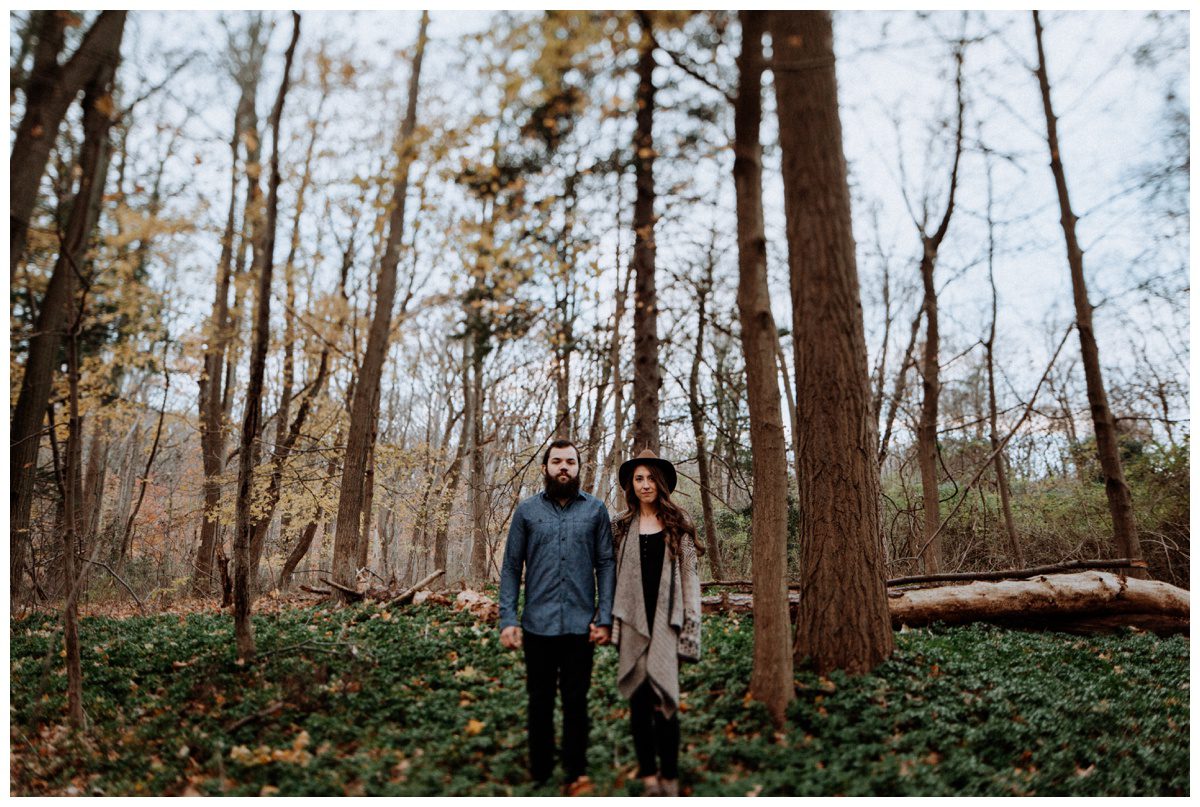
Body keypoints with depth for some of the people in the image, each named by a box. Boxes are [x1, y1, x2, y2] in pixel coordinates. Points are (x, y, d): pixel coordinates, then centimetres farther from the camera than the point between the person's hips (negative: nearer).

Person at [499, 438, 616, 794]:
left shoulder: (596, 510, 3)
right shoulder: (526, 511, 4)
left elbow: (606, 565, 1)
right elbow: (511, 567, 3)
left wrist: (605, 618, -6)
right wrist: (508, 619, -4)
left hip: (581, 624, 0)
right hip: (538, 624, 1)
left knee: (576, 700, 9)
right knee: (540, 701, 11)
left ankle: (576, 772, 22)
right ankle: (539, 774, 24)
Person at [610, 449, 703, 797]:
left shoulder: (679, 524, 6)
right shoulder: (622, 526, 10)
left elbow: (690, 576, 4)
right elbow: (611, 575, 10)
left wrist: (691, 625, -3)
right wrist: (609, 621, 4)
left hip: (666, 621, -2)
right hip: (632, 622, 2)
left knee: (663, 697, -9)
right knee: (639, 700, 5)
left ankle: (670, 776, 4)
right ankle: (649, 776, 15)